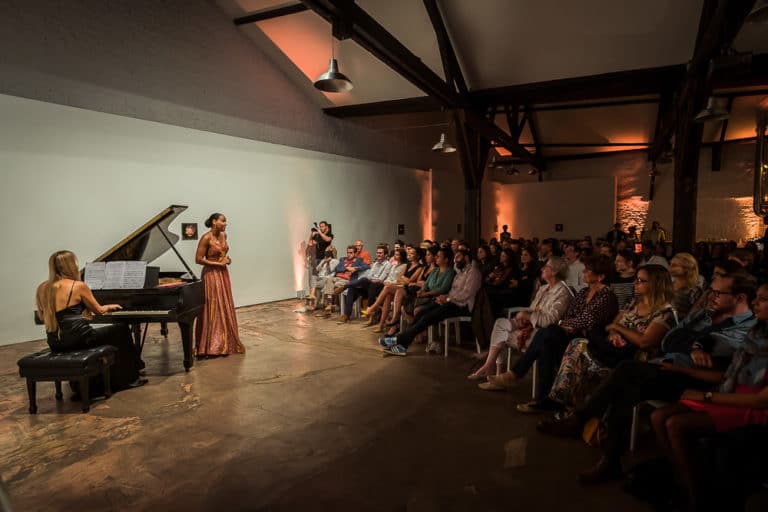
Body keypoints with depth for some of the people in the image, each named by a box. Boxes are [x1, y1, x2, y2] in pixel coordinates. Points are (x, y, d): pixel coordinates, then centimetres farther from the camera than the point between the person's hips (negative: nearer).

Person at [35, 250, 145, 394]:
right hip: (78, 338, -7)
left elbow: (42, 317, 19)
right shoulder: (78, 286, -9)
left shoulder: (42, 289, 6)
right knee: (121, 329, 13)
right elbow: (99, 310, 2)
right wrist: (109, 307, 24)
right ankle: (128, 378, 24)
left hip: (55, 343, 7)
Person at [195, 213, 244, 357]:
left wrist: (227, 259, 3)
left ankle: (226, 343, 23)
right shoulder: (206, 238, -15)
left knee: (225, 308, 12)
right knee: (213, 309, -3)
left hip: (223, 274, 8)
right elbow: (198, 259, -17)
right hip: (211, 275, -8)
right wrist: (218, 264, -16)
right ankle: (212, 346, 6)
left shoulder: (223, 235, 7)